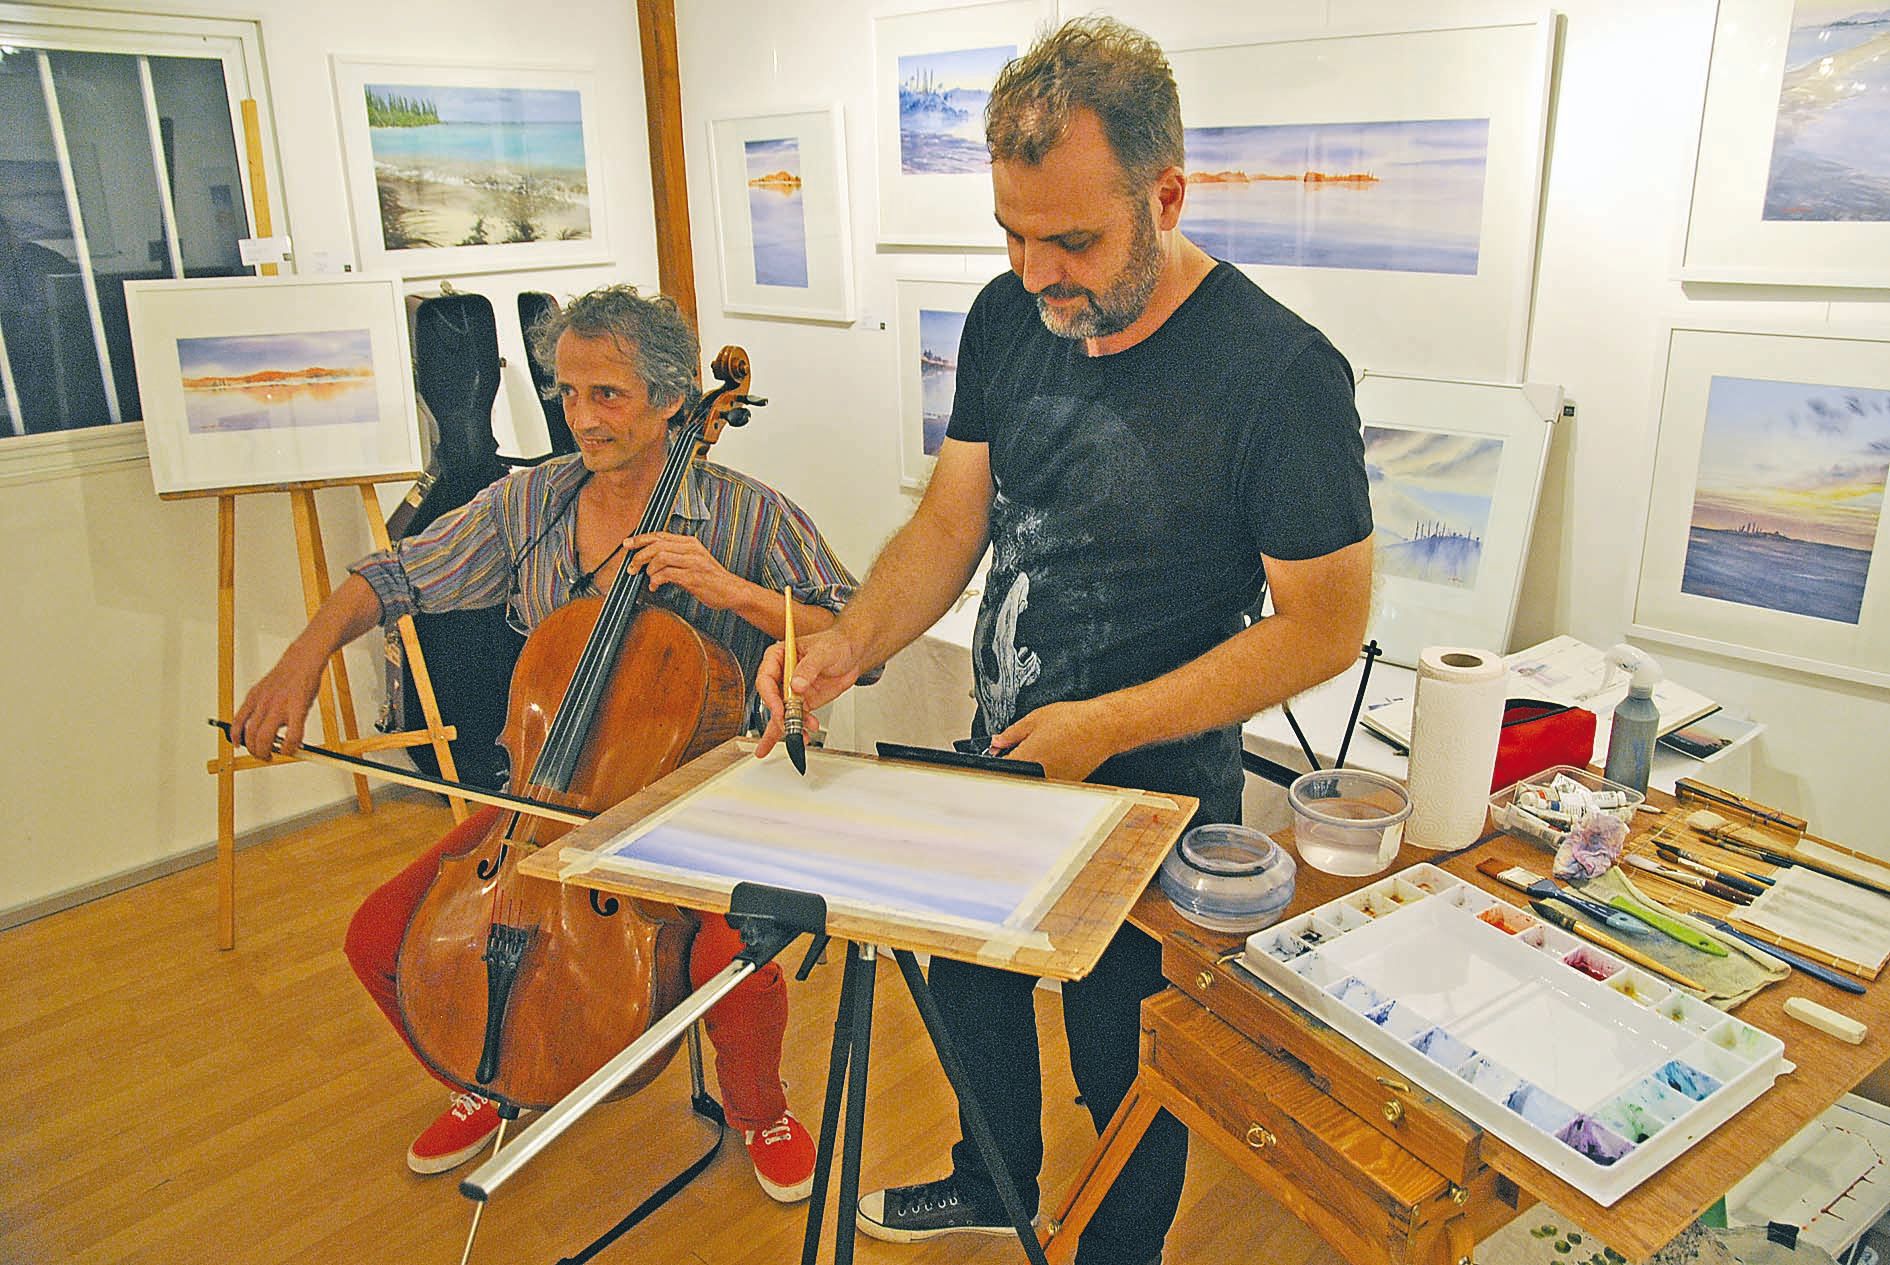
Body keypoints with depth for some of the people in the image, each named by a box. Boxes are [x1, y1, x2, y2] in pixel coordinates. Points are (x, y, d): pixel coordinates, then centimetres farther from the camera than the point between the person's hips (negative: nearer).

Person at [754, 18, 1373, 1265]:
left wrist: (1107, 727, -23)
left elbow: (1324, 625, -19)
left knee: (1125, 1063, 16)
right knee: (970, 980, 27)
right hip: (996, 764, 6)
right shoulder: (1010, 319, -5)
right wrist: (854, 640, -19)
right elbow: (951, 522, 0)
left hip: (1156, 797, -6)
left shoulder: (1281, 373, -23)